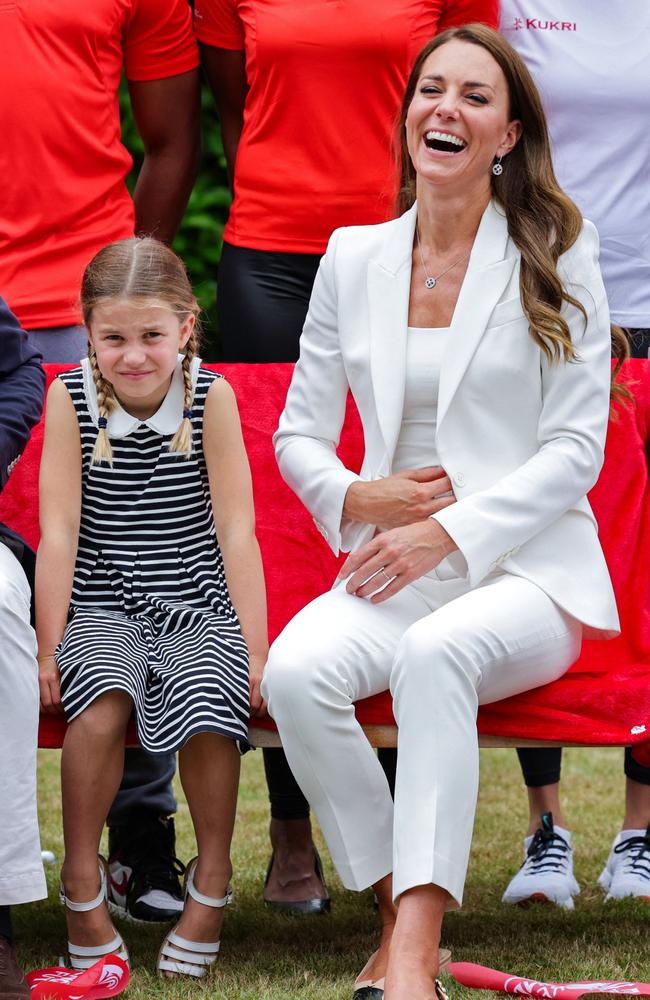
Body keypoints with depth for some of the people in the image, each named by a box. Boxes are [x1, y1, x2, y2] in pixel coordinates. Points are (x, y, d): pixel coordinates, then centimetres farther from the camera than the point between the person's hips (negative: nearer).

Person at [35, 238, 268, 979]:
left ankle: (212, 880, -7)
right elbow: (58, 532, -5)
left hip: (198, 610, 0)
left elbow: (235, 529, -5)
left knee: (208, 699, -29)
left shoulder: (210, 397, -4)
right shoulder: (69, 399, -3)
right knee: (101, 697, -31)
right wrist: (46, 651, -9)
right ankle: (82, 884, -15)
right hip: (103, 611, 0)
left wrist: (254, 649, -10)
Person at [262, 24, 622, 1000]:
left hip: (526, 568, -3)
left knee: (436, 650, -38)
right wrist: (355, 498, -6)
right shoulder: (354, 257, 13)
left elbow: (575, 449, -2)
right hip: (392, 573, 3)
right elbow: (298, 433, 16)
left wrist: (448, 534, -14)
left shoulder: (555, 255, 3)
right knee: (295, 671, -30)